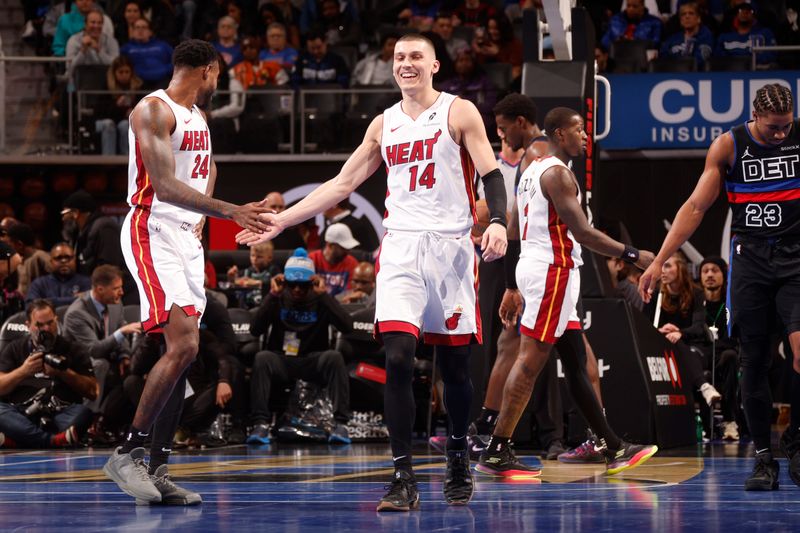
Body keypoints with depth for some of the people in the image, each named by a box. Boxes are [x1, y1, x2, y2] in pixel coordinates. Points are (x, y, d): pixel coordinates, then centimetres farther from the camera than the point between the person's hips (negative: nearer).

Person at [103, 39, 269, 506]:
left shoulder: (197, 116, 16)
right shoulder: (154, 110, -13)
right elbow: (164, 186, -24)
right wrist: (230, 212, -30)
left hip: (186, 238, 9)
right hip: (152, 233, -9)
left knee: (183, 353, 5)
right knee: (183, 346, -20)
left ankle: (158, 471, 8)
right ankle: (128, 454, -14)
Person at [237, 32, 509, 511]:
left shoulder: (459, 113, 1)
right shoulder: (384, 125, 14)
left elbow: (491, 175, -5)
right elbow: (342, 184, 18)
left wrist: (498, 223, -24)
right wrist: (283, 220, 13)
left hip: (451, 246, -2)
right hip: (401, 247, 2)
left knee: (455, 365, 5)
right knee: (398, 359, -13)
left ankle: (459, 457, 29)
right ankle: (404, 479, -14)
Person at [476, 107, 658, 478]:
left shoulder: (532, 170, 18)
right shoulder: (557, 172, -13)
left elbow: (513, 237, 20)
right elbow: (582, 232, -20)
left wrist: (513, 288, 24)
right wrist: (632, 255, -15)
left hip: (531, 267, 11)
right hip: (553, 269, -11)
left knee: (576, 360, 10)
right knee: (531, 360, -10)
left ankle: (613, 450, 13)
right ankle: (496, 453, -10)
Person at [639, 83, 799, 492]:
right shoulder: (728, 146, 1)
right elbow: (695, 206, 1)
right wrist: (659, 262, -5)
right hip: (750, 259, 1)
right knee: (753, 360, -1)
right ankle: (763, 456, 7)